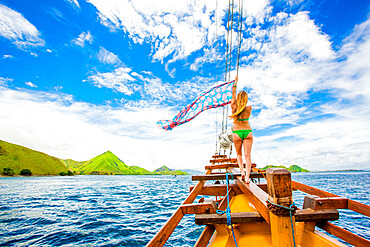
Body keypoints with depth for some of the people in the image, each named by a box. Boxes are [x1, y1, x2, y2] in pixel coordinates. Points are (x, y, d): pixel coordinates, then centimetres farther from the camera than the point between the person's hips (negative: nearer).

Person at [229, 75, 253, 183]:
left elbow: (233, 93, 4)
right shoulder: (249, 108, -6)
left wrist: (235, 82, 15)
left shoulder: (234, 107, -8)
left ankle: (242, 170, 2)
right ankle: (247, 176, -5)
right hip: (248, 132, 0)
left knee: (239, 154, 18)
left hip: (237, 133, 0)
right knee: (247, 155, 1)